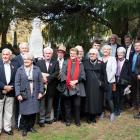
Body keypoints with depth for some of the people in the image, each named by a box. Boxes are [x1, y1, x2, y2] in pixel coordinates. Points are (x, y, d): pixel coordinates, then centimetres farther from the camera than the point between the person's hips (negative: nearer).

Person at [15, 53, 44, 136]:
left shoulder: (37, 69, 5)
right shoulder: (20, 70, 1)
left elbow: (40, 81, 6)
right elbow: (17, 83, -2)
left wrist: (40, 92, -1)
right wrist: (18, 94, -9)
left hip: (35, 95, 2)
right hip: (24, 95, -1)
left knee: (33, 111, 6)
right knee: (25, 112, 2)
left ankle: (31, 127, 23)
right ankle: (25, 129, 16)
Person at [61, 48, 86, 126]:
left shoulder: (80, 64, 7)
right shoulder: (66, 63, 7)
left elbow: (83, 75, 1)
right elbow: (63, 74, -2)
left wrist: (76, 81, -13)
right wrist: (69, 82, -13)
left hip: (77, 87, 0)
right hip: (67, 87, 1)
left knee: (77, 105, 1)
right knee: (68, 105, 7)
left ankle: (77, 121, 14)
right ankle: (68, 120, 18)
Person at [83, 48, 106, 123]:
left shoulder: (101, 63, 5)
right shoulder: (85, 63, 7)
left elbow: (104, 74, 4)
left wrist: (103, 83, -5)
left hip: (97, 86, 0)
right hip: (88, 85, 0)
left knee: (96, 100, 3)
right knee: (88, 100, 2)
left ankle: (94, 116, 17)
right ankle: (89, 117, 14)